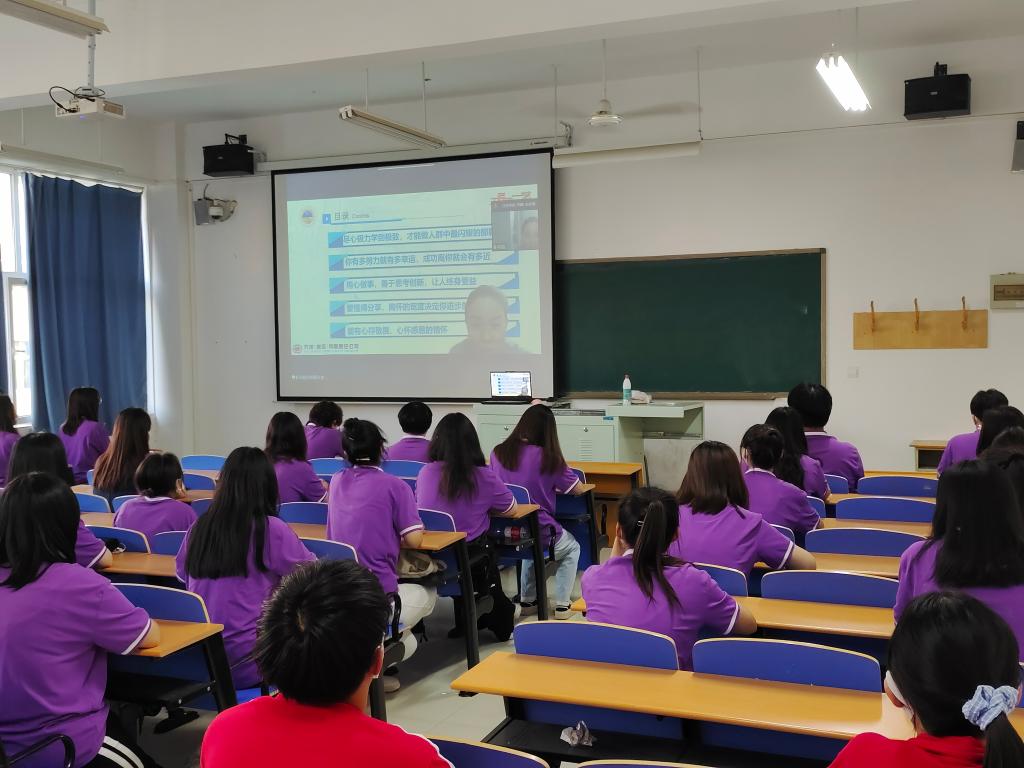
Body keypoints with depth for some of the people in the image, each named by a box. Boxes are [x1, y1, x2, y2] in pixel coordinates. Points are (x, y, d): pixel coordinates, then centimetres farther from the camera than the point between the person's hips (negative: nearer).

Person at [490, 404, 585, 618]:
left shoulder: (498, 453, -4)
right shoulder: (547, 457, -13)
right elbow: (577, 489, -4)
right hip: (539, 533, -4)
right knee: (572, 548, 29)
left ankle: (527, 600, 36)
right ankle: (562, 605, 22)